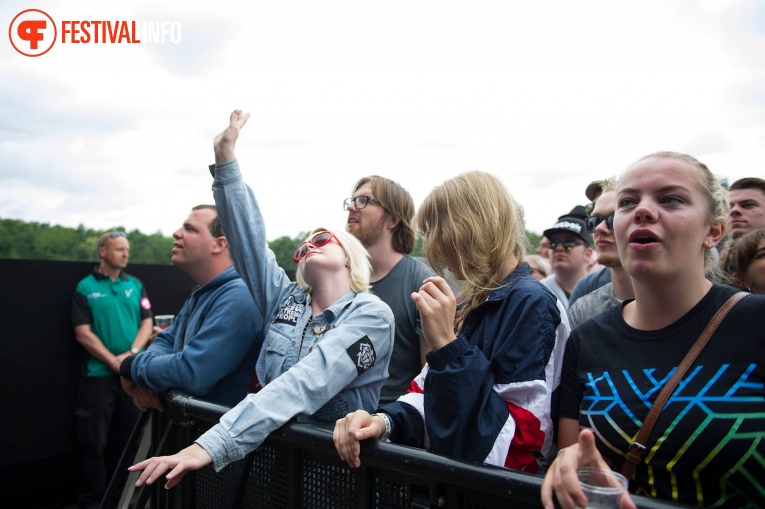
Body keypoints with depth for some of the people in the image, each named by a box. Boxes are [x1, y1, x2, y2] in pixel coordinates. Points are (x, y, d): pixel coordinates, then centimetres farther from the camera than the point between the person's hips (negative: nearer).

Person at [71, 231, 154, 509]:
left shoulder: (135, 285, 7)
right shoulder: (85, 287, -1)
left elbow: (147, 323, 4)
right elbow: (83, 333, -7)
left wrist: (131, 354, -12)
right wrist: (113, 361, -14)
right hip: (99, 374, -3)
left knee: (131, 437, 12)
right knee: (94, 440, 5)